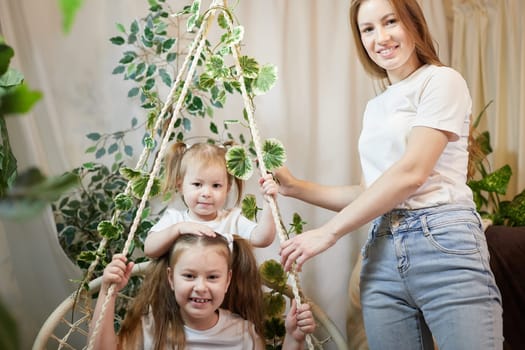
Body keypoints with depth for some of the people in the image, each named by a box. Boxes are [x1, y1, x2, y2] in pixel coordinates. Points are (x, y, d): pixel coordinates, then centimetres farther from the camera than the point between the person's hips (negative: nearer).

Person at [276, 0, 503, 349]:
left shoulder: (442, 80, -1)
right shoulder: (375, 108, 20)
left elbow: (412, 173, -12)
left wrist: (328, 232, -11)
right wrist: (296, 187, 13)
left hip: (443, 243, -6)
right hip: (382, 253, 6)